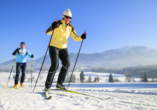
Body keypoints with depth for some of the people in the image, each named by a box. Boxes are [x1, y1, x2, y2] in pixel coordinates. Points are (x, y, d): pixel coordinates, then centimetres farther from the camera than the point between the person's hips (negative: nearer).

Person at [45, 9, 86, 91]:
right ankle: (47, 85, -5)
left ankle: (59, 83, 0)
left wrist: (81, 37, -16)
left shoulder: (70, 27, 7)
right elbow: (47, 32, -21)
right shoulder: (58, 24, -10)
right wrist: (53, 28, -42)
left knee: (67, 63, -12)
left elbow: (75, 38, 4)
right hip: (54, 47, -5)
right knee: (55, 64, -18)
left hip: (63, 48, 5)